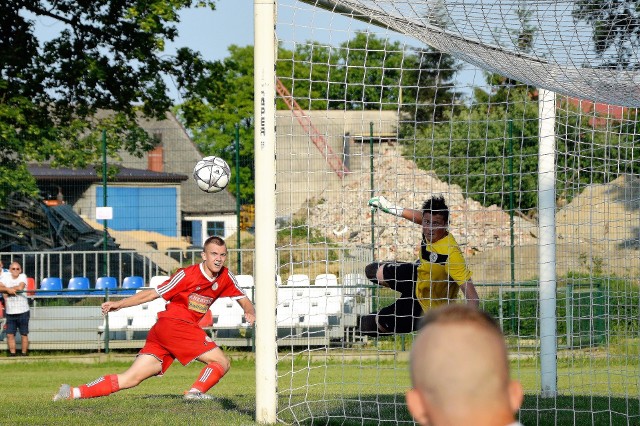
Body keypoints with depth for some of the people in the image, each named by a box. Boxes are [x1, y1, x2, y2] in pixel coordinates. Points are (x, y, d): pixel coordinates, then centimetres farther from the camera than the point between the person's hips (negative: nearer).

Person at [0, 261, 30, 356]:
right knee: (10, 334, 1)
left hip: (22, 312, -2)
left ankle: (24, 354, 13)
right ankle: (12, 354, 10)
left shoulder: (22, 276, -1)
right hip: (10, 312, 2)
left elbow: (20, 287, -19)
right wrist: (8, 289, -23)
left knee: (24, 334, 4)